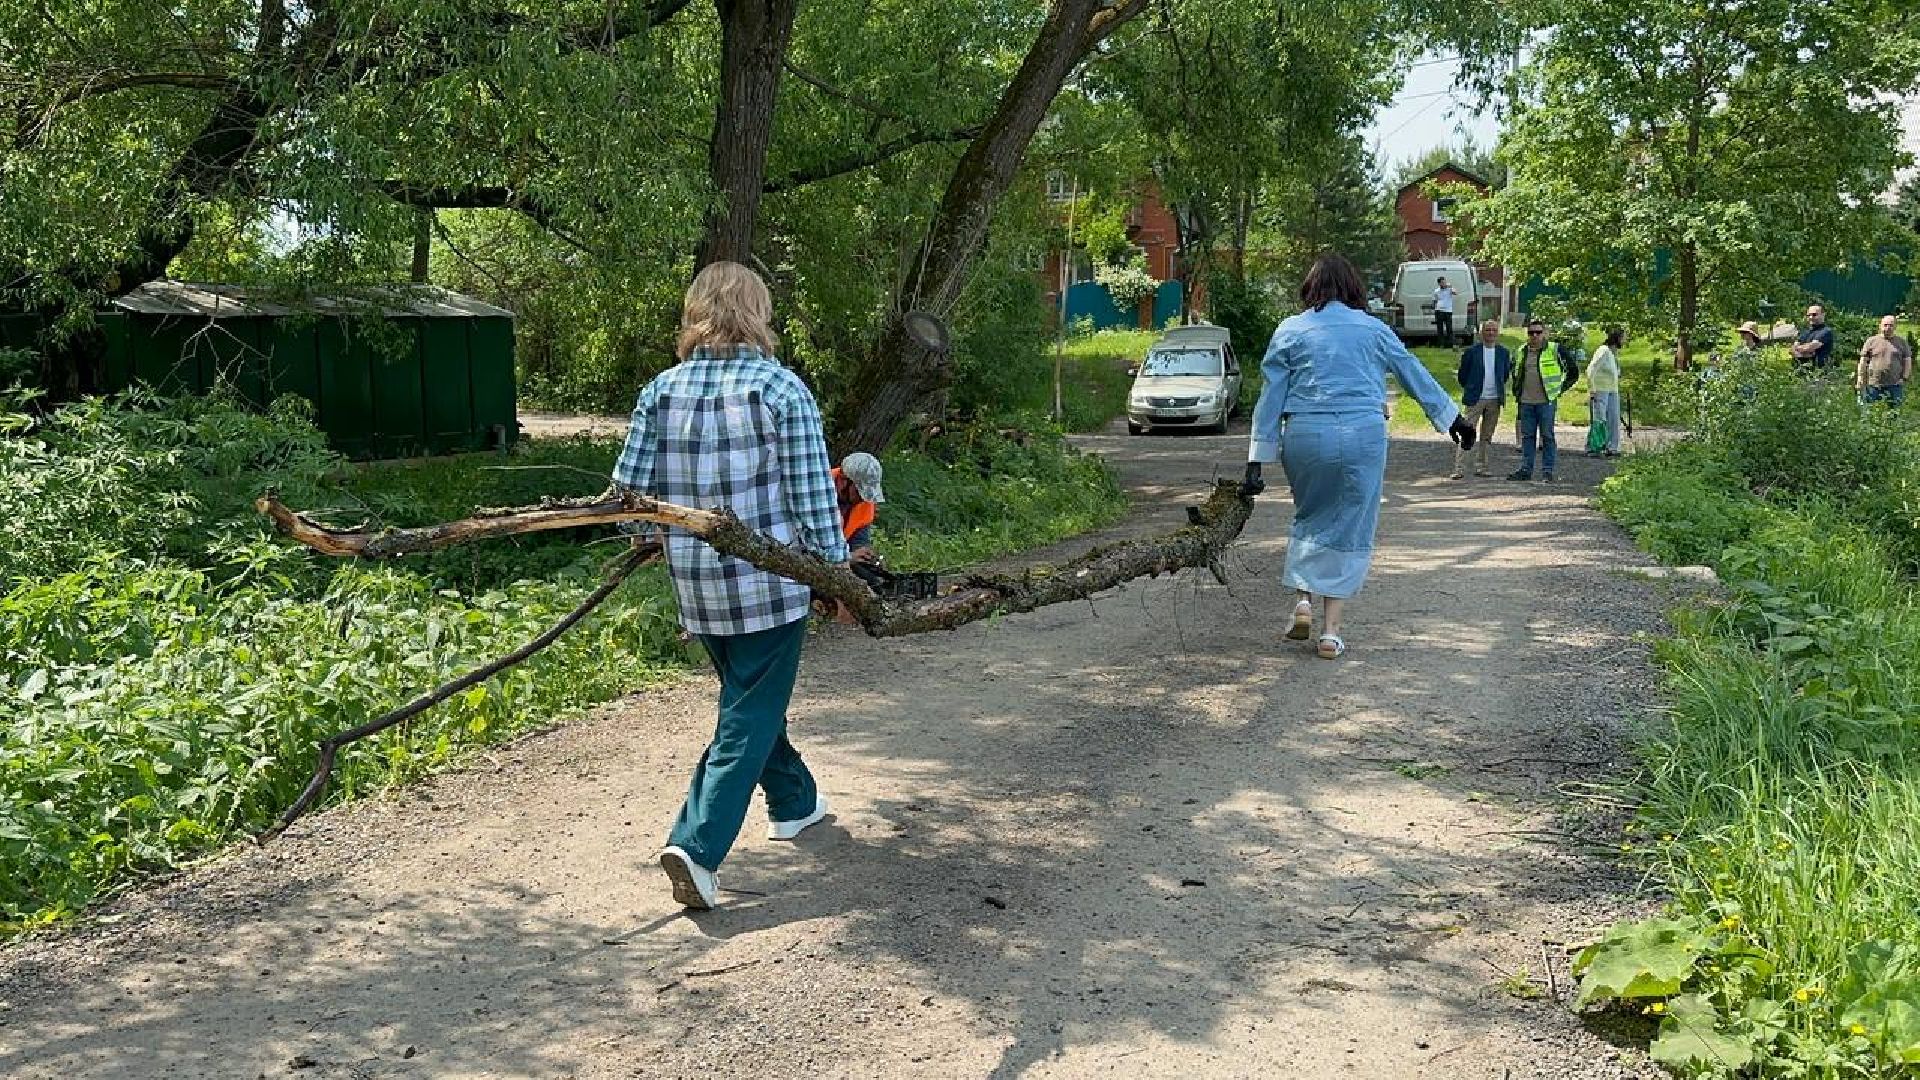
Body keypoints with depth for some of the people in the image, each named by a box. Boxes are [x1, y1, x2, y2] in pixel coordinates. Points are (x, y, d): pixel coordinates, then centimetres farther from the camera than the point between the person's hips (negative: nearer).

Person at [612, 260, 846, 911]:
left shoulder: (660, 391, 0)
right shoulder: (781, 389, -11)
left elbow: (630, 486, 1)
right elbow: (812, 494, -11)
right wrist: (836, 566, 0)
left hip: (695, 586, 5)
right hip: (769, 585, -5)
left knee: (749, 696, 24)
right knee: (749, 717, 2)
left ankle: (794, 800, 42)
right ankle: (697, 845, -9)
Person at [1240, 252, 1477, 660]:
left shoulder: (1290, 331, 7)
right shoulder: (1373, 328, 9)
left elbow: (1270, 398, 4)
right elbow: (1415, 375, 15)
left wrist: (1256, 462, 5)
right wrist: (1453, 420, 26)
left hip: (1304, 435, 1)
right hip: (1363, 435, 0)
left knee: (1310, 518, 23)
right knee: (1349, 529, 8)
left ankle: (1304, 598, 8)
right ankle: (1331, 630, 7)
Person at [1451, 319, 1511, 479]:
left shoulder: (1504, 352, 6)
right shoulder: (1471, 351, -3)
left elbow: (1506, 374, 18)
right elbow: (1462, 375, 5)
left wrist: (1497, 387, 13)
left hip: (1495, 400, 4)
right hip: (1474, 399, -4)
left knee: (1487, 436, 10)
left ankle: (1481, 467, 17)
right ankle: (1459, 469, -9)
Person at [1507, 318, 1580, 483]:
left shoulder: (1554, 350, -3)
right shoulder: (1522, 352, 13)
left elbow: (1573, 371, 2)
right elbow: (1516, 373, 30)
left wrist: (1560, 389, 0)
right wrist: (1517, 391, 19)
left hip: (1546, 401, -5)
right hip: (1526, 402, 5)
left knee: (1547, 436, -2)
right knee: (1527, 436, 7)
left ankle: (1547, 471, 2)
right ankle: (1525, 469, 11)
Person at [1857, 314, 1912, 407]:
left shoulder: (1901, 342, 9)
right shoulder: (1871, 341, 6)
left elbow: (1907, 361, 12)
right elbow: (1863, 362, 5)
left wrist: (1904, 378, 0)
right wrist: (1860, 380, -1)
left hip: (1894, 386, 1)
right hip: (1873, 385, -1)